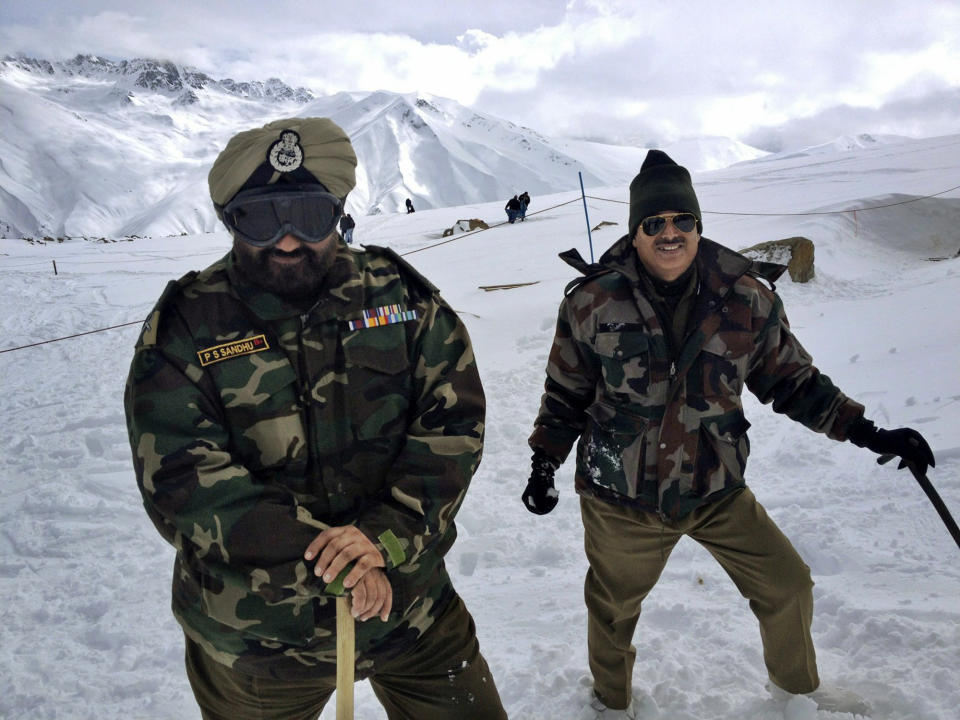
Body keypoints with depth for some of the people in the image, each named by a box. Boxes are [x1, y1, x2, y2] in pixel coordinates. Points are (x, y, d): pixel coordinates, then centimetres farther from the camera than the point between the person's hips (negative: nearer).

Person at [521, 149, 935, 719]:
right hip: (621, 498, -1)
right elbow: (566, 393, 0)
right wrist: (544, 464, 0)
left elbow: (792, 379, 4)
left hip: (718, 490, 2)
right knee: (614, 608, 17)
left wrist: (868, 433, 0)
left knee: (788, 586, 13)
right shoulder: (593, 302, -13)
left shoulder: (746, 298, -8)